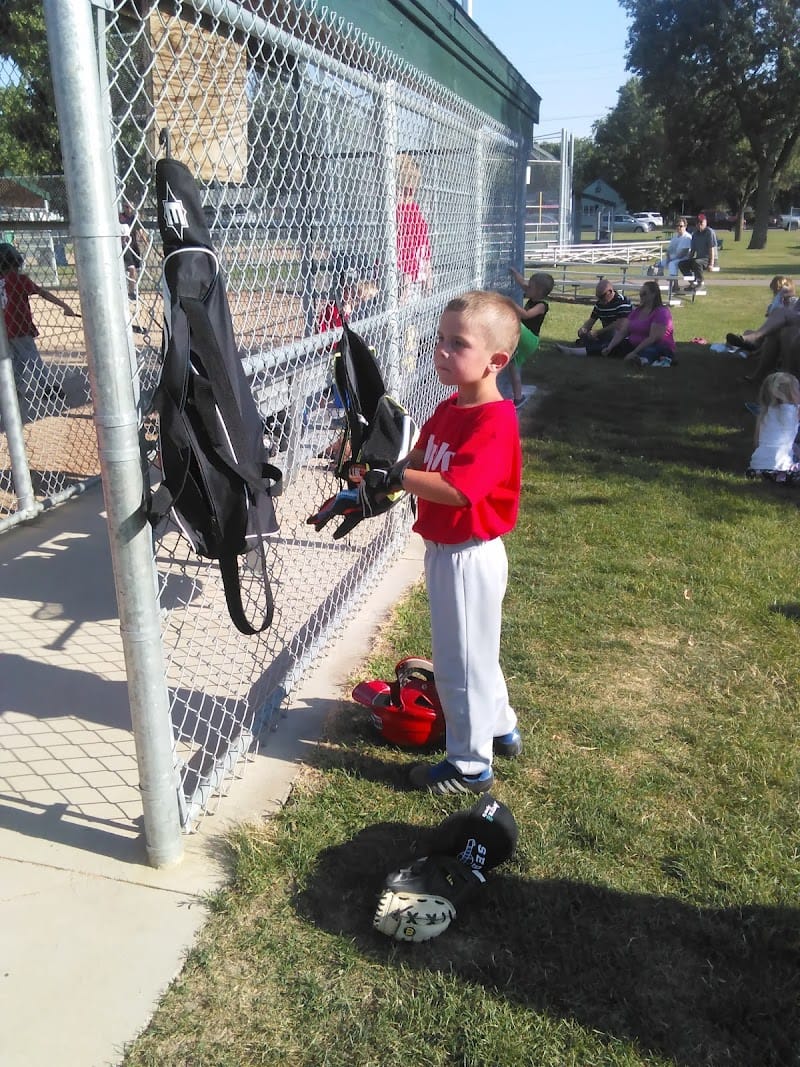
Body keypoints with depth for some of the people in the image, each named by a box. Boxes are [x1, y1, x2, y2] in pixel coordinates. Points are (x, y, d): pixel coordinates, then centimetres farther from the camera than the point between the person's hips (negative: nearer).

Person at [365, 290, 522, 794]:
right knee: (472, 651, 25)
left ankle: (470, 765, 25)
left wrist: (393, 478, -26)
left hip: (469, 557, -10)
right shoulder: (449, 409, 5)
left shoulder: (495, 422, -25)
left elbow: (456, 488, -34)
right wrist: (375, 486, 0)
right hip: (445, 549, 10)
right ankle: (501, 728, 46)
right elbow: (418, 460, 12)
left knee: (461, 661, 5)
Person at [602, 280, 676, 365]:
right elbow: (622, 332, 5)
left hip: (660, 349, -9)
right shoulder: (637, 311, 12)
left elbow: (653, 339, -22)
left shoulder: (662, 312, -12)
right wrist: (609, 348, -10)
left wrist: (634, 353, -29)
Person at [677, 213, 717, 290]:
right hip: (699, 258, 7)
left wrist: (711, 263, -20)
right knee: (681, 264, -13)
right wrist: (688, 261, 6)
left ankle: (700, 283, -21)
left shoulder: (709, 232, -7)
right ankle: (692, 282, -11)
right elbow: (692, 250, 18)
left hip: (708, 259, -7)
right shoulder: (695, 234, 13)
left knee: (696, 262, -39)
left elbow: (712, 249, -13)